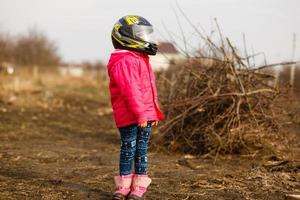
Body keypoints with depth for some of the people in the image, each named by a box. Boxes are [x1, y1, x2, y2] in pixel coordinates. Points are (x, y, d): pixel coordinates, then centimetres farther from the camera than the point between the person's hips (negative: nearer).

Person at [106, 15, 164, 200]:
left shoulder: (142, 60, 17)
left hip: (145, 115, 9)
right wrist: (140, 114, -23)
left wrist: (154, 113, 22)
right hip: (128, 116, -9)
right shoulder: (123, 62, -14)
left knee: (142, 150, 10)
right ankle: (124, 185, 10)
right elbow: (130, 91, -21)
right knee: (128, 149, 0)